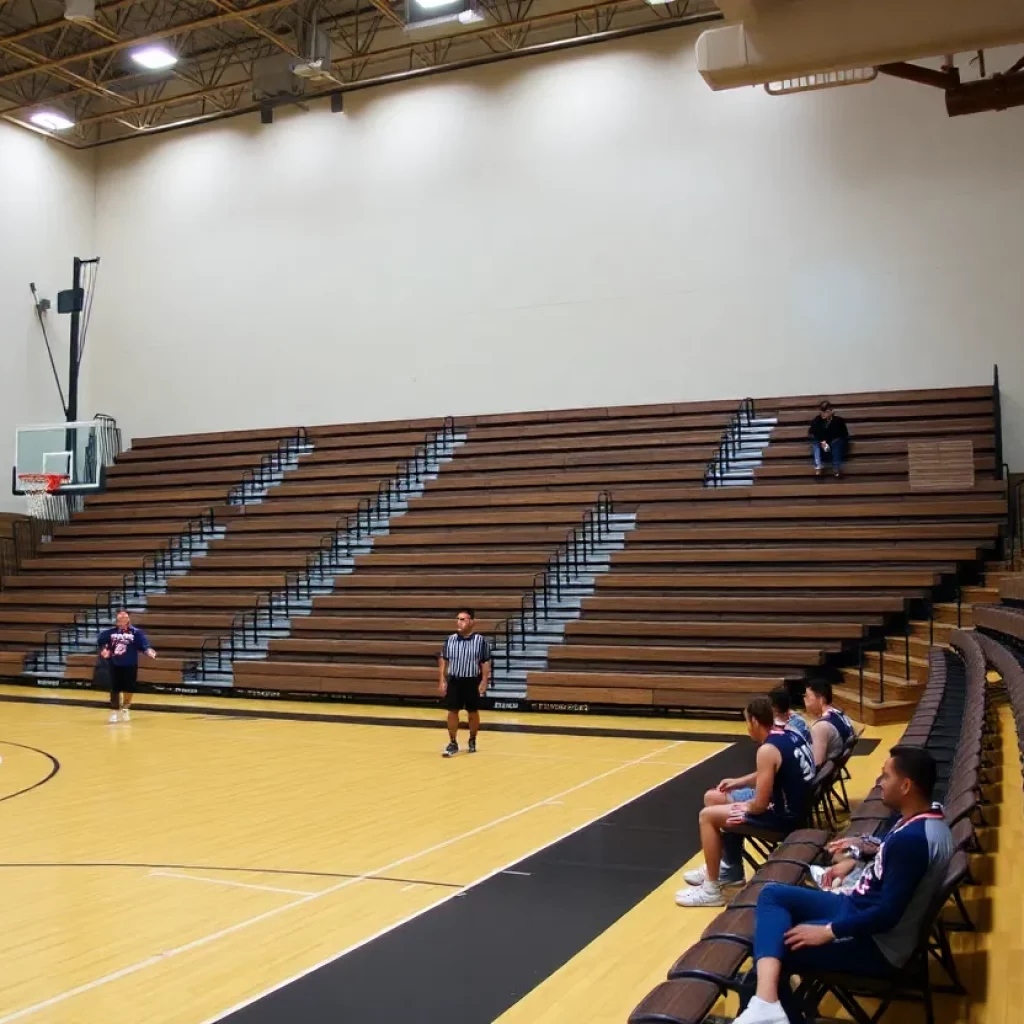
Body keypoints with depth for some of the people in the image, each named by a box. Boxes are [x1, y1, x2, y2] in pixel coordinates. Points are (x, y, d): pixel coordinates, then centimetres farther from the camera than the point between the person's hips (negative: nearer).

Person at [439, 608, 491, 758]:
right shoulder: (450, 640, 0)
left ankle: (472, 741, 28)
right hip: (454, 681, 2)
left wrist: (484, 681, -11)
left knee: (473, 712, 10)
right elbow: (444, 661, 6)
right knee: (452, 712, 1)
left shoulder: (481, 641, -8)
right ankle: (453, 743, 11)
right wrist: (443, 680, 1)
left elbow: (486, 663, -4)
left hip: (472, 682, -2)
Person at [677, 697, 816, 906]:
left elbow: (760, 805, -20)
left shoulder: (768, 749, -22)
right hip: (797, 807, 10)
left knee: (707, 816, -3)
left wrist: (744, 807, 0)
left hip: (783, 817, -10)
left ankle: (711, 889, 3)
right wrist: (739, 781, 19)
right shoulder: (790, 735, 5)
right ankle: (730, 870, 35)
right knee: (724, 806, 25)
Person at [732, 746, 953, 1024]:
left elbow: (887, 914, -27)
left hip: (875, 943, -10)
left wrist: (827, 931, -20)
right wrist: (856, 859, 15)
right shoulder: (925, 816, 2)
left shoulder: (913, 838, -29)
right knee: (772, 894, 1)